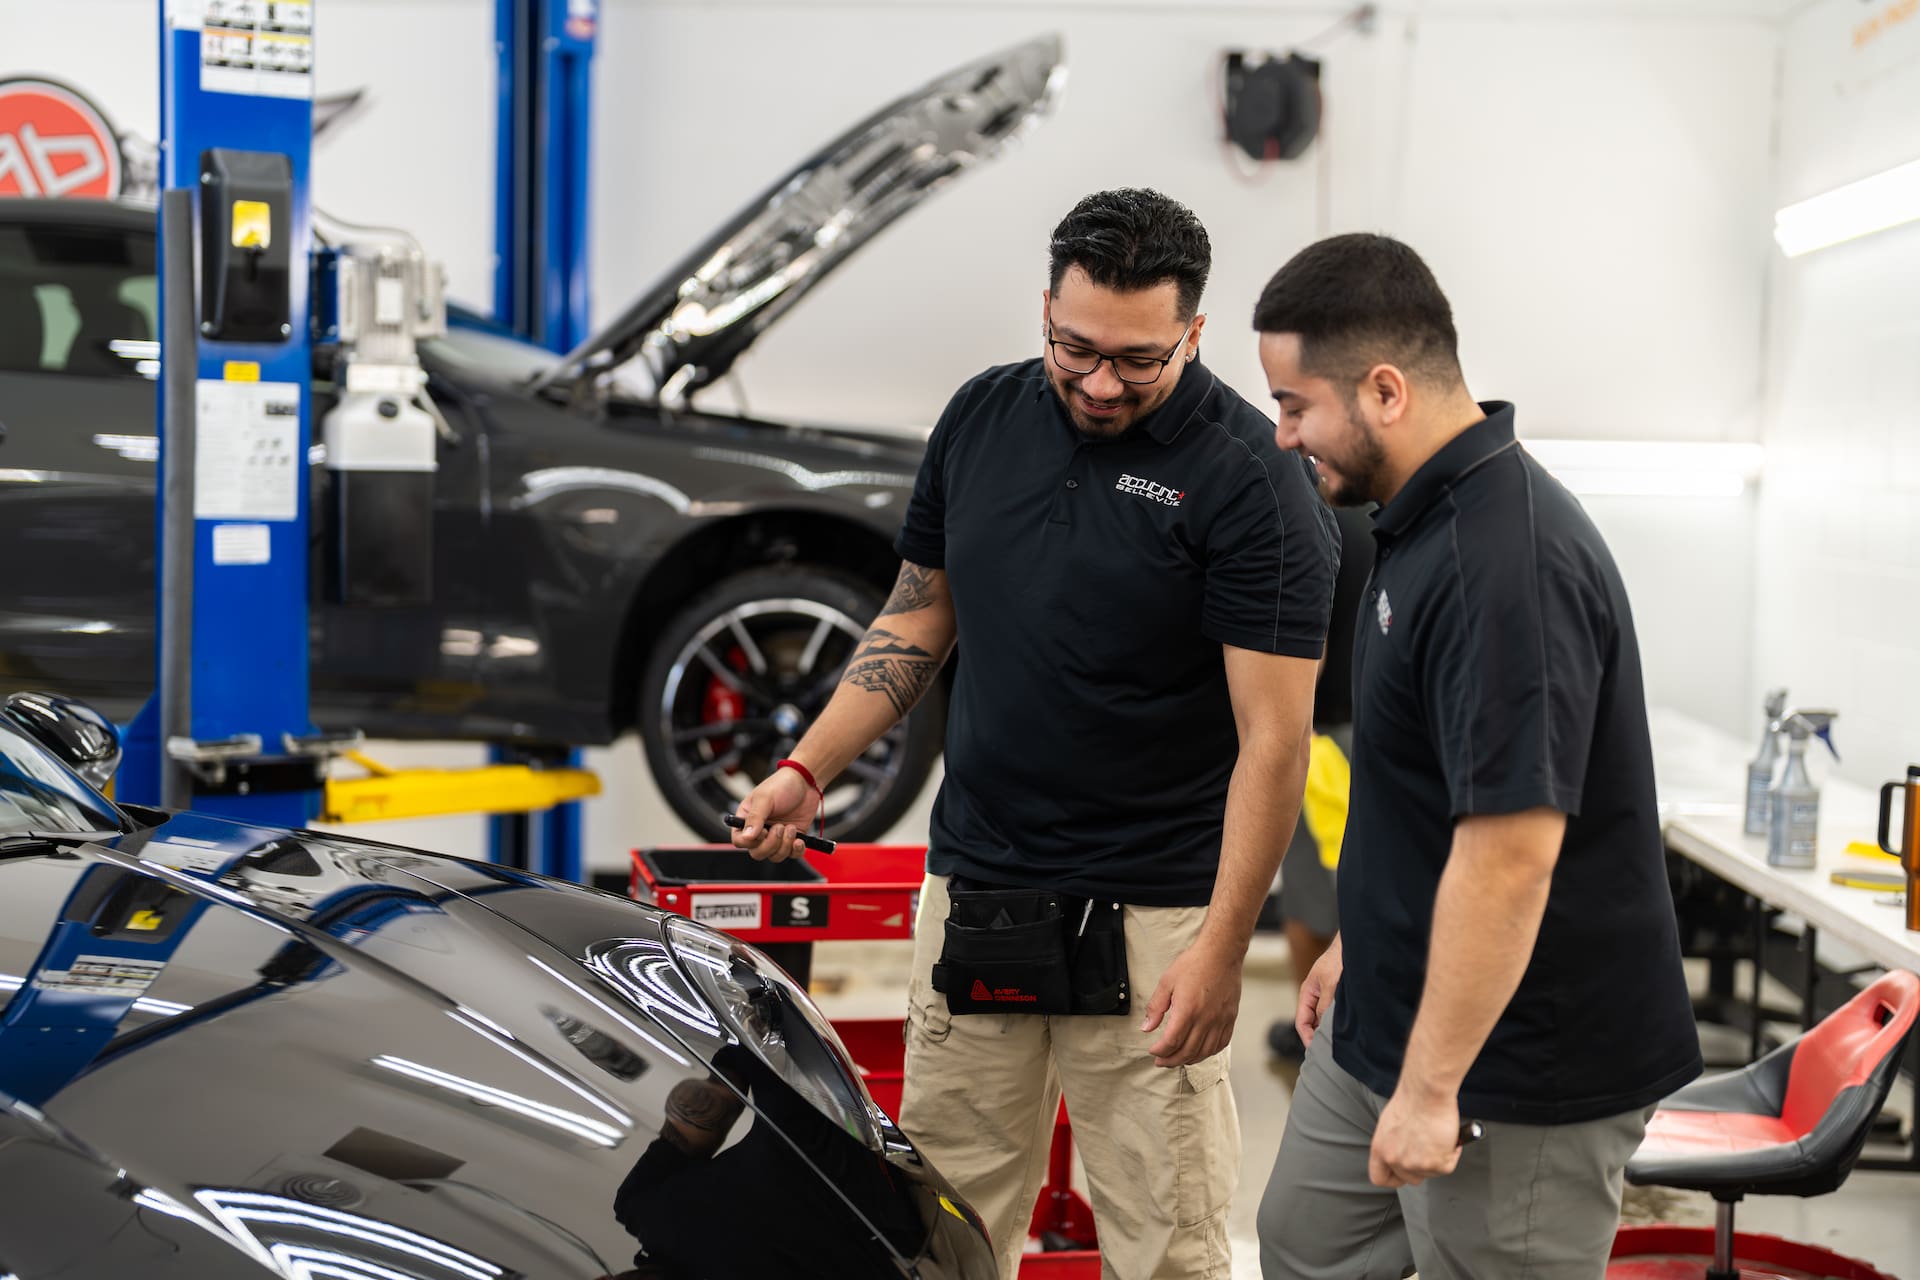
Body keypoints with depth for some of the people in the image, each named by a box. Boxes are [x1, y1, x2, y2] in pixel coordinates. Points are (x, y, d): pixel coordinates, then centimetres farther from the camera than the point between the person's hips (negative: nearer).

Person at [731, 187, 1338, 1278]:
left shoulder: (1251, 479, -12)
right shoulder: (982, 419, 6)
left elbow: (1273, 737, -14)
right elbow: (917, 621, 16)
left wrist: (1221, 952, -18)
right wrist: (807, 769, 6)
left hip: (1147, 923, -5)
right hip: (972, 895, 5)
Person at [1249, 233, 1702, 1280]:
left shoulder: (1508, 563, -27)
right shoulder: (1425, 519, 6)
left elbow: (1511, 848, -30)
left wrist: (1432, 1086, -25)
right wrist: (1359, 942, 23)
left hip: (1518, 1073, -10)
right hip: (1386, 1017, 10)